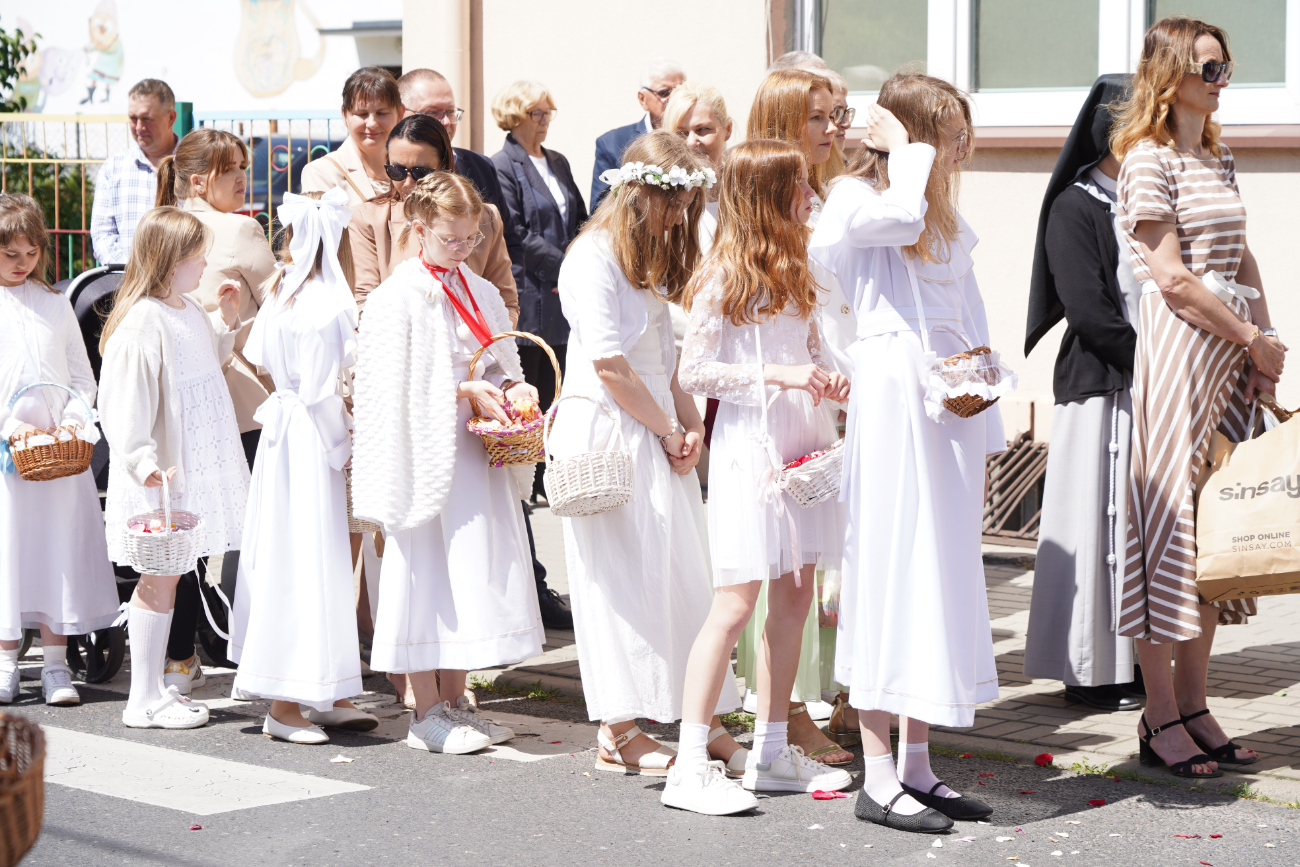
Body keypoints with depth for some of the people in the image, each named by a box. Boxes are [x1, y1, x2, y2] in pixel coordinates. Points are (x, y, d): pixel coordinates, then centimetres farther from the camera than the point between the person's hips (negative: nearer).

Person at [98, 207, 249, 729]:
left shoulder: (189, 311, 11)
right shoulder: (141, 322, -18)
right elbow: (123, 403, -22)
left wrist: (226, 322, 17)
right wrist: (144, 462, -30)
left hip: (195, 467, 9)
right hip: (160, 477, -9)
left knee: (170, 572, 13)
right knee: (159, 578, -3)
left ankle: (155, 690, 21)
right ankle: (144, 700, 5)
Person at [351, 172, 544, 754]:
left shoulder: (481, 292, 13)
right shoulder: (399, 297, -8)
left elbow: (502, 362, 19)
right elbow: (392, 388, -13)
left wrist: (511, 388, -3)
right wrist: (463, 394, -19)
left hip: (477, 454, 7)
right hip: (426, 454, -7)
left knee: (473, 570, 9)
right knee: (425, 572, -3)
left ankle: (454, 699, 19)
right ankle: (426, 712, 5)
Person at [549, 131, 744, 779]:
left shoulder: (648, 258, 19)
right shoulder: (595, 257, -12)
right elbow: (609, 365, -17)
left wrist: (689, 424, 4)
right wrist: (670, 431, -8)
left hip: (654, 434, 9)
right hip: (607, 433, -9)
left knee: (681, 574, 6)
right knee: (622, 579, -4)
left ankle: (704, 719, 9)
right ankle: (619, 734, 3)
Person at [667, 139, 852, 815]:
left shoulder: (793, 271, 16)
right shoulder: (725, 277, -9)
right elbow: (693, 371, -12)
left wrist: (829, 380, 3)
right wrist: (778, 376, -19)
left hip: (801, 444, 8)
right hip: (750, 446, -8)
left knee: (794, 596, 8)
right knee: (736, 602, -10)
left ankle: (771, 752, 18)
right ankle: (689, 768, -7)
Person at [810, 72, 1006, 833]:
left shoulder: (950, 221, 20)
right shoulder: (853, 200, -3)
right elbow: (900, 214, -27)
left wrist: (989, 437, 15)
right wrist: (908, 150, -9)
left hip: (953, 404, 8)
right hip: (891, 395, -8)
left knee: (944, 576, 8)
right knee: (891, 568, -7)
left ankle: (918, 765, 15)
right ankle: (879, 777, -2)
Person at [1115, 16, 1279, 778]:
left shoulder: (1221, 160, 17)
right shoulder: (1149, 158, -8)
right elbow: (1172, 278, -14)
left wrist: (1266, 342, 5)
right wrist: (1252, 338, -8)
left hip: (1230, 349, 8)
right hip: (1176, 345, -8)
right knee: (1168, 515, -5)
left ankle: (1194, 705, 13)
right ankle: (1161, 717, 1)